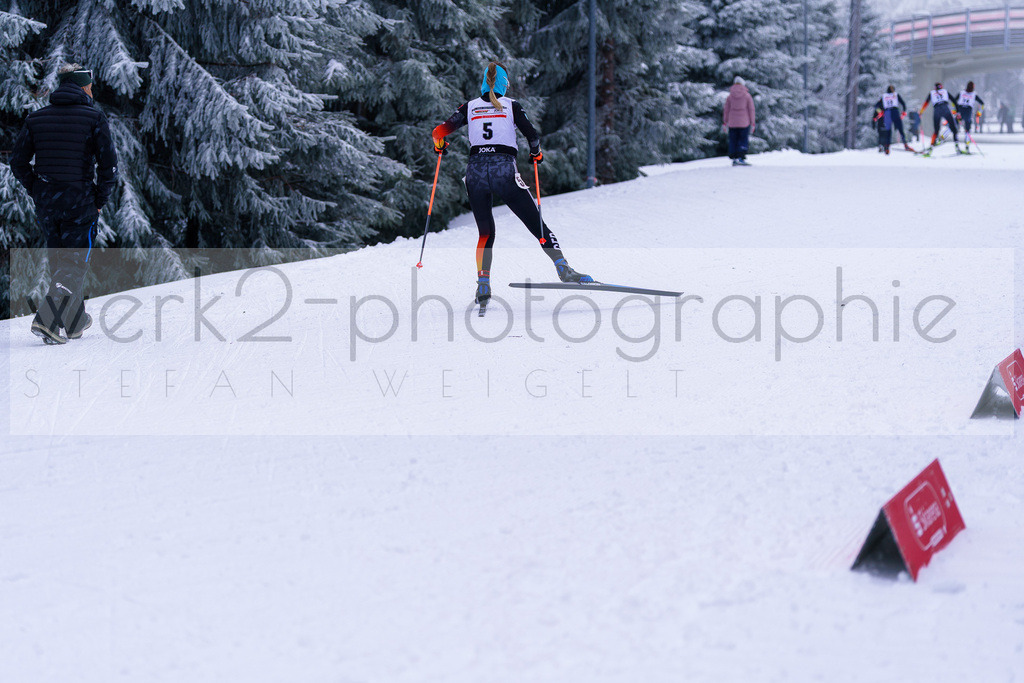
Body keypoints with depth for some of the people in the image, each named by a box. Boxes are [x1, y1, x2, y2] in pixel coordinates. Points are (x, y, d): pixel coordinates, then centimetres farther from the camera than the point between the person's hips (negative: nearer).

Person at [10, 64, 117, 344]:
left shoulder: (36, 118, 5)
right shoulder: (93, 118, -6)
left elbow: (18, 163, 4)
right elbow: (108, 163, -11)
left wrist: (39, 193, 12)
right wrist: (100, 200, 1)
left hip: (46, 205, 5)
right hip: (80, 201, -4)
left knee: (59, 261, 19)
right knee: (75, 263, 2)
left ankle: (76, 321, 27)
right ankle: (47, 319, -15)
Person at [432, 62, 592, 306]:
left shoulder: (470, 107, 14)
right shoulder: (511, 106, 8)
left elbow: (440, 131, 8)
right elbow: (532, 136, 0)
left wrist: (439, 146, 29)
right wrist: (537, 154, 20)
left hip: (475, 170, 3)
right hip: (504, 169, -3)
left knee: (485, 233, 16)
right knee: (536, 224, 1)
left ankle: (483, 284, 2)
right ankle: (562, 267, -15)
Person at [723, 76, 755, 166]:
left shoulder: (730, 96, 2)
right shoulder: (747, 96, -2)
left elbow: (726, 110, 3)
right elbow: (751, 110, -2)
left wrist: (725, 123, 8)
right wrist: (753, 123, 2)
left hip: (732, 123, 2)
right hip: (744, 123, -2)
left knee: (733, 141, 7)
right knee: (744, 141, 1)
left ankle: (734, 159, 4)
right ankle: (741, 159, -9)